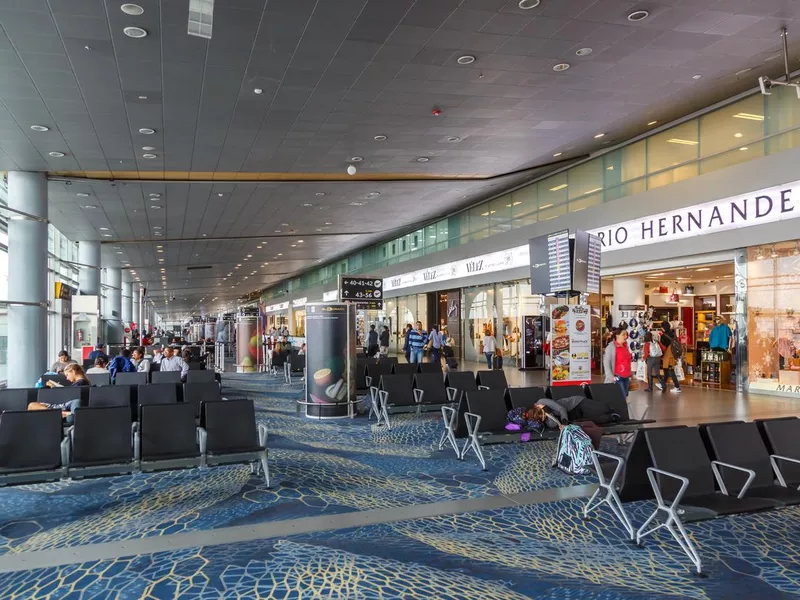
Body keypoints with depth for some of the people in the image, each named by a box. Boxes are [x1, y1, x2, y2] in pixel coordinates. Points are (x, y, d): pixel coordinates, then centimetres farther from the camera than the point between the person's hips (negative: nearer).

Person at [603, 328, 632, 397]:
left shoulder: (625, 346, 12)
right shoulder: (611, 347, -10)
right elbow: (606, 363, -12)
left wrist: (630, 375, 16)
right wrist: (611, 377, -16)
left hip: (627, 377, 7)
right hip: (618, 377, -7)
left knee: (625, 396, 7)